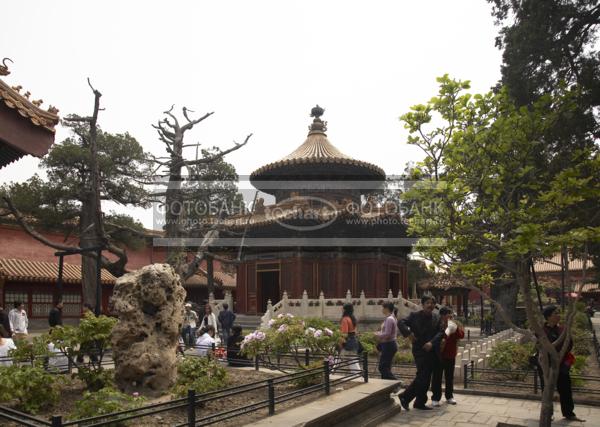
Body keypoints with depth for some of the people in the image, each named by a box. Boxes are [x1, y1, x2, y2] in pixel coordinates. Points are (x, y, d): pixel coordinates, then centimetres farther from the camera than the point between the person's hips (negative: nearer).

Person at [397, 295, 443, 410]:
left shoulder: (436, 318, 9)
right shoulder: (415, 315, -3)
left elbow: (440, 332, -1)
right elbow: (401, 322, -11)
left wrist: (432, 343, -17)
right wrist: (408, 333, -25)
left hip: (431, 351, 6)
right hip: (419, 350, -6)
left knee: (425, 377, 10)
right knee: (423, 376, -10)